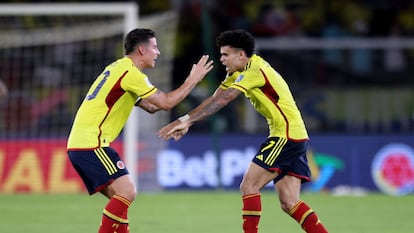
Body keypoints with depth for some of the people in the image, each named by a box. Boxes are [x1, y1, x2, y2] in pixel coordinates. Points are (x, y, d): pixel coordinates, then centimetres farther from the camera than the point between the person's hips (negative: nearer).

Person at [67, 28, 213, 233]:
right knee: (126, 191, -16)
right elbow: (166, 103, -12)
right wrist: (193, 80, -2)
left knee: (120, 196, 12)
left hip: (78, 144, 10)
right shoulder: (130, 72, -11)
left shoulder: (118, 68, 20)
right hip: (91, 144, -10)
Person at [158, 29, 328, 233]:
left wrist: (187, 120, -25)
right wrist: (186, 122, 3)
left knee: (249, 186, -10)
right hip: (295, 137, 10)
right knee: (289, 203, 3)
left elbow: (222, 101, -23)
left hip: (287, 135, -10)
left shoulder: (255, 70, -16)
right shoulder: (239, 72, 13)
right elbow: (214, 99, 12)